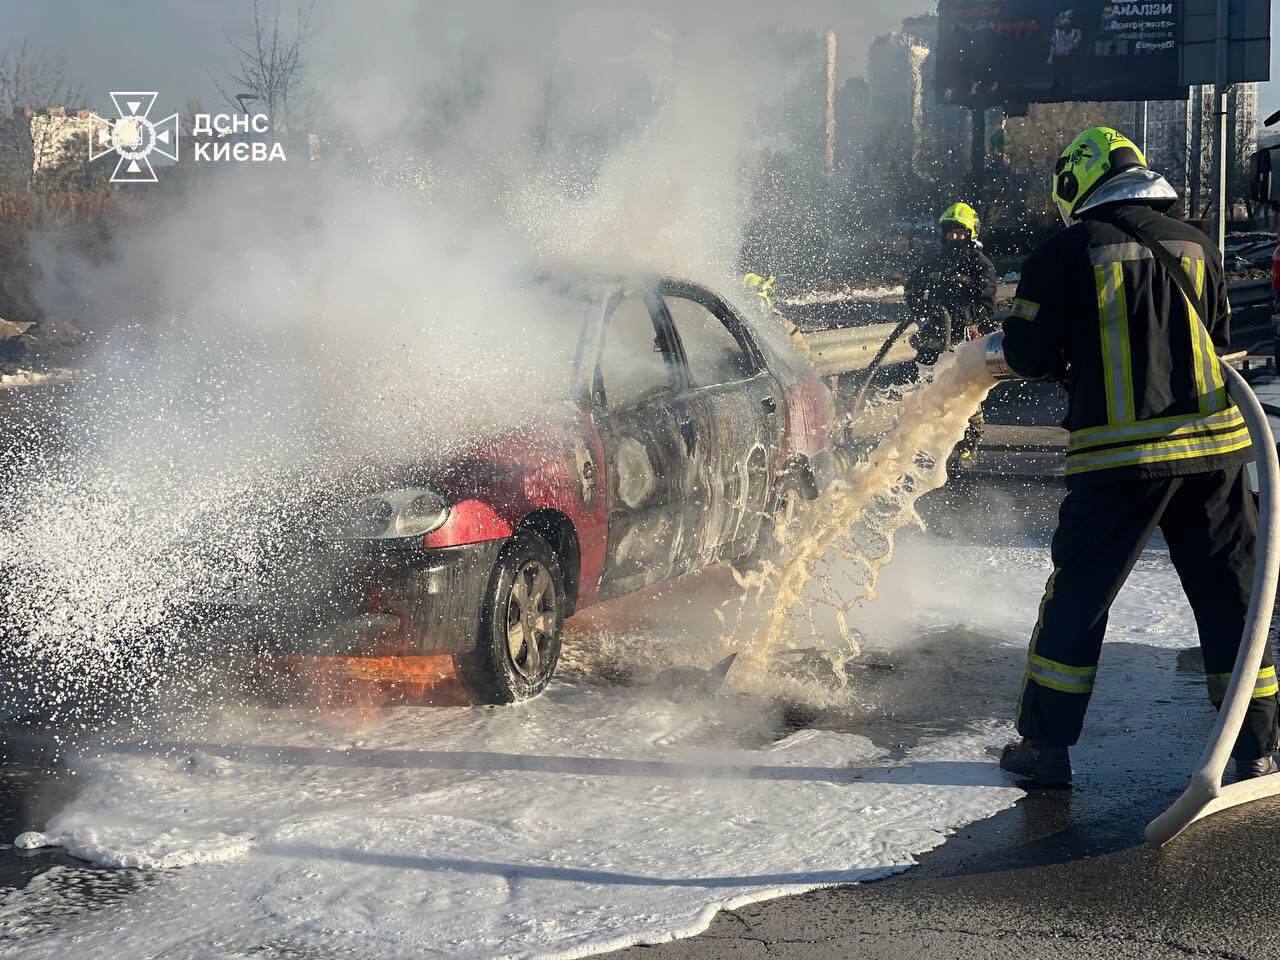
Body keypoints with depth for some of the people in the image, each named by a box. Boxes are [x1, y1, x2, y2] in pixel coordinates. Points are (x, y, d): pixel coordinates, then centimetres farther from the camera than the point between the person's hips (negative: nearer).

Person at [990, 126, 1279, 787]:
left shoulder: (1067, 251, -4)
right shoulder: (1196, 246, 10)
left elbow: (1029, 354, -2)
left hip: (1119, 455, -3)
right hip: (1214, 444, 4)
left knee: (1078, 597, 7)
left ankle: (1045, 744, 12)